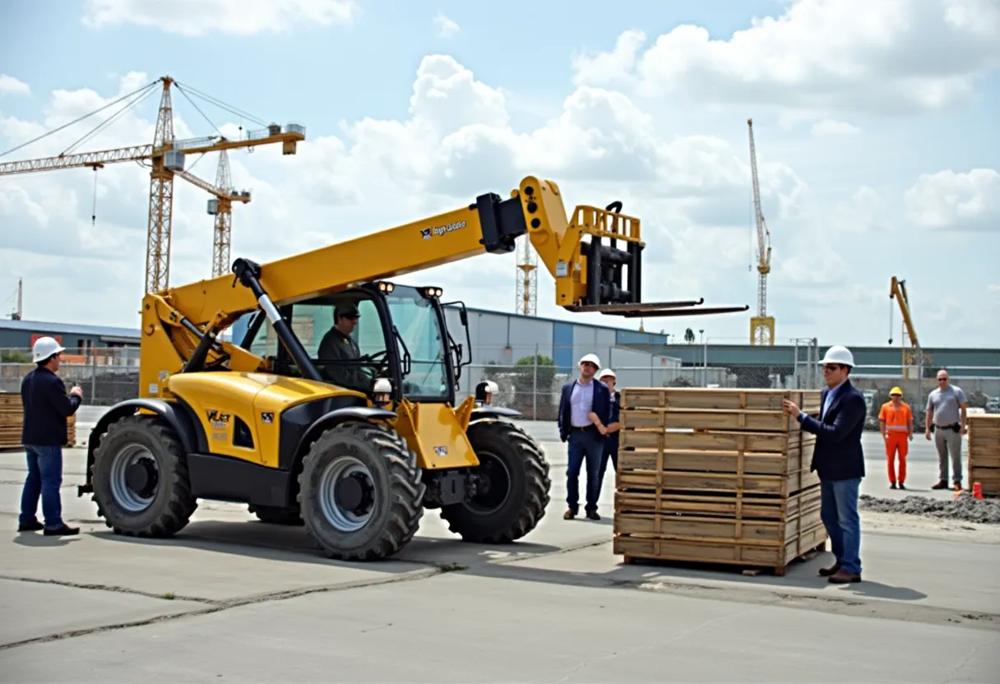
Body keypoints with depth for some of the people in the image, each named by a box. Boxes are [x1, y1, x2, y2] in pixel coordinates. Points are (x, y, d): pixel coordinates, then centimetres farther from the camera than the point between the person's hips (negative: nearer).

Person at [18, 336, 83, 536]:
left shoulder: (28, 380, 11)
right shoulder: (52, 381, -19)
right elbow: (67, 409, -20)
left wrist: (68, 396, 17)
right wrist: (76, 396, -1)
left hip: (30, 438, 9)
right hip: (48, 439, -9)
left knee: (33, 478, 17)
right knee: (51, 481, -7)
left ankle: (27, 519, 21)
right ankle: (53, 524, -6)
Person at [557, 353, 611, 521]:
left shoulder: (602, 390, 3)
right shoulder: (568, 388, 10)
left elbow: (606, 412, 2)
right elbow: (563, 412, 11)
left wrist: (601, 428, -7)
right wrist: (563, 432, 2)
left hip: (594, 435, -2)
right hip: (575, 434, 2)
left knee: (593, 473, 4)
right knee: (572, 472, 0)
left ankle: (591, 508, 11)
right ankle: (572, 507, 7)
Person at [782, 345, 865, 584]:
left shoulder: (853, 398, -18)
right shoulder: (827, 393, 10)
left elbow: (835, 433, -25)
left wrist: (801, 416, -25)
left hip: (845, 469, -9)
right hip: (828, 468, 9)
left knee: (847, 519, -1)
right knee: (829, 516, 16)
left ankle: (851, 568, 7)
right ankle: (842, 560, 28)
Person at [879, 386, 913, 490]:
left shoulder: (906, 407, 8)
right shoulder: (885, 407, 6)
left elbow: (910, 421, 9)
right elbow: (882, 421, 5)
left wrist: (910, 433, -3)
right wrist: (884, 434, -5)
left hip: (903, 436, 1)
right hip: (890, 436, 0)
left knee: (902, 459, 3)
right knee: (890, 459, 1)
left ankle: (901, 482, 9)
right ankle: (892, 482, 8)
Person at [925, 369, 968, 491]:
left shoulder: (956, 391, 0)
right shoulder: (933, 394, 11)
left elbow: (964, 408, -3)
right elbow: (929, 412, 14)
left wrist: (963, 425, -11)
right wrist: (927, 428, 8)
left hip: (953, 430, -4)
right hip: (938, 430, 4)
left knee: (955, 457, -3)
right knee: (941, 457, 10)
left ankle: (957, 481, -1)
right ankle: (943, 480, 16)